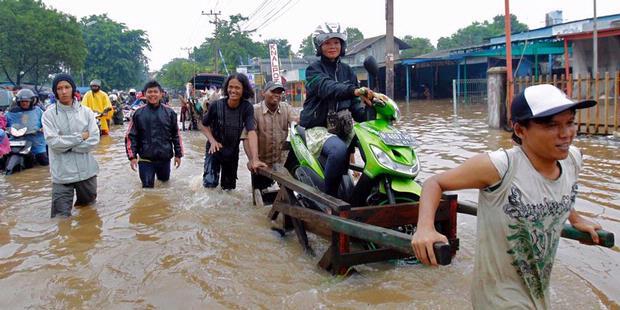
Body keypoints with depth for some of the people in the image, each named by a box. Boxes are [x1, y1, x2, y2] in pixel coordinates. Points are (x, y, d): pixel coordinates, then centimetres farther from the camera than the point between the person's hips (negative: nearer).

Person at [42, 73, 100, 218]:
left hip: (87, 171, 3)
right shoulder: (49, 114, -4)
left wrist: (66, 143, -13)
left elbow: (94, 140, -8)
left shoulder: (86, 112, 2)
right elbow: (53, 142, -15)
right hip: (62, 174, -3)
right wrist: (80, 137, -12)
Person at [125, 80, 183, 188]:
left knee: (164, 180, 19)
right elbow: (131, 136, -1)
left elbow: (176, 135, 4)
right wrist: (132, 156, -7)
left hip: (165, 158, 2)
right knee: (147, 187, 3)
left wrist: (178, 154, 4)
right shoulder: (139, 113, -4)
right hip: (145, 159, -1)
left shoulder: (169, 112, -1)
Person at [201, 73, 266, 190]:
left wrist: (255, 159, -42)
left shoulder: (247, 108, -19)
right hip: (215, 149, -1)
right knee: (210, 184, -14)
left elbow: (251, 132, -30)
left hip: (233, 151, 1)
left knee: (229, 187, 13)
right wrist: (212, 140, -21)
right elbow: (204, 125, -2)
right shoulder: (216, 105, -19)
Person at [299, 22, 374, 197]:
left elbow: (353, 103, 9)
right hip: (318, 127, -7)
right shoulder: (314, 70, -3)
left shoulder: (347, 71, 15)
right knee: (339, 150, -35)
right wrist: (355, 90, -44)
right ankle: (328, 196, -18)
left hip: (342, 126, 7)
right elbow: (327, 88, -26)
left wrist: (368, 117, -12)